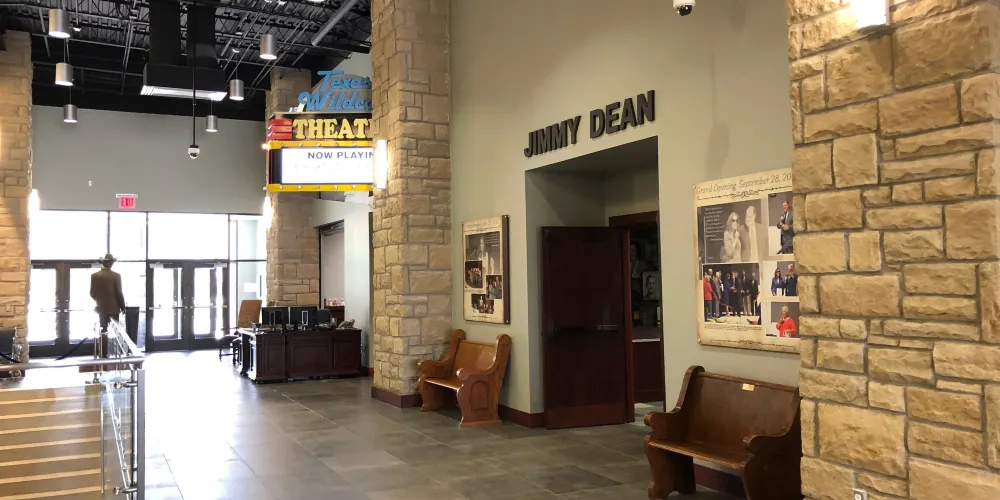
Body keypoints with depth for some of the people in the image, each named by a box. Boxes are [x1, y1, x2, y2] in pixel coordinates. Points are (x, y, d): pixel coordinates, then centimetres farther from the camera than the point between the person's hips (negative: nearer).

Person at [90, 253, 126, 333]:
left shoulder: (94, 276, -3)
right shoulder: (116, 276, -11)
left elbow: (92, 294, 1)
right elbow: (119, 293, -9)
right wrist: (123, 307, 2)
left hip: (101, 308, 3)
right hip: (114, 308, -3)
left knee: (103, 329, 7)